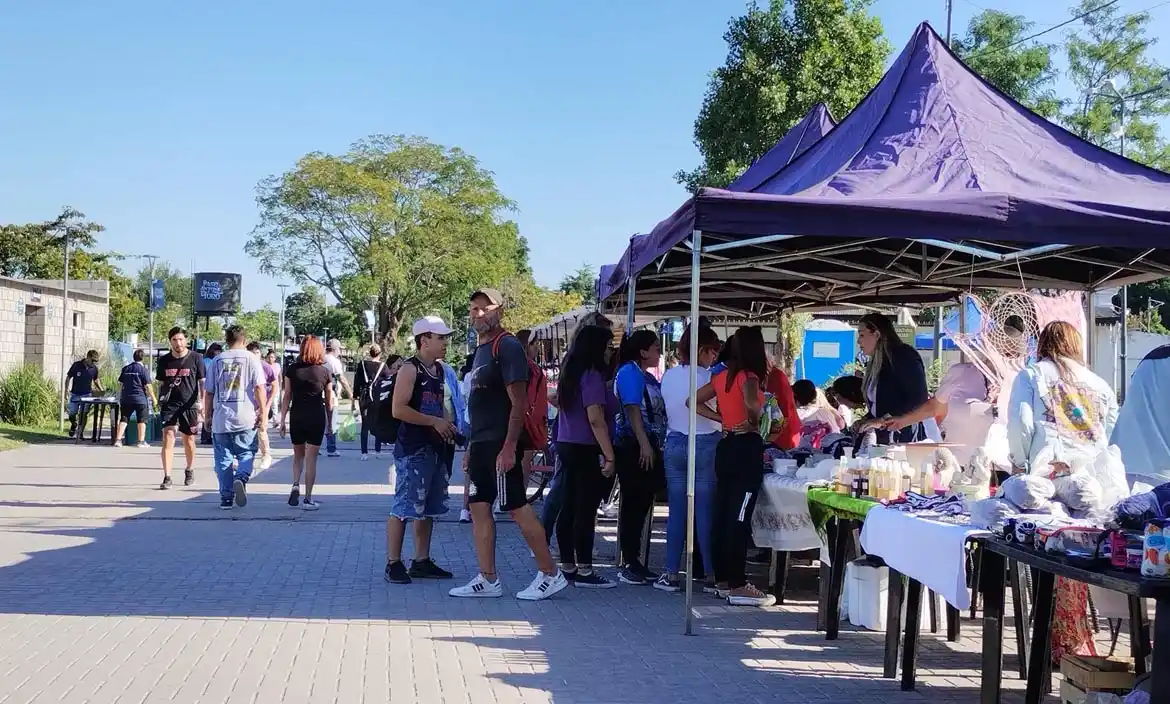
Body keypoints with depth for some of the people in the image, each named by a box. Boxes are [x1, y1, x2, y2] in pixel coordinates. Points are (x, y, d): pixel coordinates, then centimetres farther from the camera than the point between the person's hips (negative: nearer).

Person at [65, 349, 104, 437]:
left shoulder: (94, 368, -2)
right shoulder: (77, 365, -11)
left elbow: (96, 379, 16)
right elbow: (68, 377, -2)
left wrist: (101, 389, 4)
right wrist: (67, 389, -10)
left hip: (86, 395, 1)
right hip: (75, 394, -1)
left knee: (84, 414, -3)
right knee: (71, 414, 2)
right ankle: (73, 425, 34)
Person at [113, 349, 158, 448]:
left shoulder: (126, 368, 9)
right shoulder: (143, 369, -8)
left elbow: (120, 382, 15)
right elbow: (148, 386, -11)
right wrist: (153, 398, -3)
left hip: (126, 398, 5)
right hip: (140, 398, -4)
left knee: (124, 419, 8)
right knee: (142, 420, 5)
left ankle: (118, 440, 2)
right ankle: (141, 441, 5)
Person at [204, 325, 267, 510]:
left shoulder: (217, 360, 8)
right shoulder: (251, 358, 1)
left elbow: (208, 391, 9)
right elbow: (259, 387, -7)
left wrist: (208, 415, 18)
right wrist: (262, 412, -2)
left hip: (221, 419, 2)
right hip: (245, 418, -2)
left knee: (223, 458, 9)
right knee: (247, 453, 9)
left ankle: (226, 498, 8)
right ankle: (241, 478, -19)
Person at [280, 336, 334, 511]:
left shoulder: (292, 370, -2)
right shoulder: (325, 372, -3)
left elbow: (287, 397, -1)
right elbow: (329, 402, 2)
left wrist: (283, 420, 5)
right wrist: (329, 423, 14)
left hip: (296, 417, 1)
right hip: (317, 418, -1)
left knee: (298, 455, 20)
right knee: (311, 458, 4)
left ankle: (295, 486, 0)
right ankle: (308, 499, 5)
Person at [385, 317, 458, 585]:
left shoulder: (439, 370, 14)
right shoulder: (410, 369, -11)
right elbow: (398, 409, -20)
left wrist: (448, 425, 8)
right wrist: (435, 421, -18)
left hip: (435, 448, 9)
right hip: (412, 449, -9)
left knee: (429, 509, 13)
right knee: (405, 507, -7)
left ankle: (422, 562, 21)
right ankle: (393, 563, 0)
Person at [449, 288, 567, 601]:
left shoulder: (507, 347, -11)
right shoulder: (481, 349, 17)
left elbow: (519, 402, -17)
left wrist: (509, 447, -23)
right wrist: (472, 447, 20)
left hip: (500, 445, -9)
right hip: (481, 443, 9)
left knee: (517, 507, -6)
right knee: (479, 507, 8)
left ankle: (550, 574, 4)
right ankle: (487, 579, 13)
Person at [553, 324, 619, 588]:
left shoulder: (572, 374, 13)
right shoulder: (592, 376, -14)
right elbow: (596, 420, -20)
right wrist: (609, 456, -20)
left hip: (567, 446, 9)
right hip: (587, 450, -9)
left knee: (568, 508, 11)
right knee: (586, 510, -6)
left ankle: (567, 567, 17)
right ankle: (584, 571, -3)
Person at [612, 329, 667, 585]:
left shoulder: (649, 378, 20)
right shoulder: (630, 372, -8)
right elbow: (632, 409, -17)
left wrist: (656, 447, 20)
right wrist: (644, 444, -22)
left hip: (649, 448, 9)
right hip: (633, 448, -9)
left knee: (641, 505, 10)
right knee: (633, 504, -6)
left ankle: (634, 561, 16)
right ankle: (628, 564, -1)